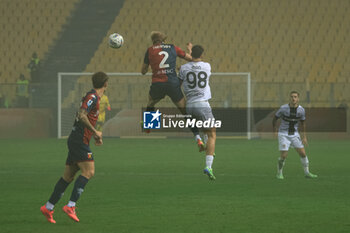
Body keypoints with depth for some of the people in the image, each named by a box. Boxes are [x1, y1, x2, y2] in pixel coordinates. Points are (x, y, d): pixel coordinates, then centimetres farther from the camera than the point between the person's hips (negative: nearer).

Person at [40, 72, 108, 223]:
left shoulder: (94, 97, 19)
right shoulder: (92, 97, -12)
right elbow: (82, 115, -24)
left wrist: (95, 136, 19)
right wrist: (95, 132, -17)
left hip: (76, 141, 10)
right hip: (79, 141, -10)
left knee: (68, 176, 11)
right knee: (89, 171, -17)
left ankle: (48, 208, 14)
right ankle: (70, 206, -23)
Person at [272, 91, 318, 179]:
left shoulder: (301, 110, -6)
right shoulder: (283, 108, -15)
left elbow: (302, 123, 8)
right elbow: (275, 118, 2)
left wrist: (304, 137, 4)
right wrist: (274, 128, 14)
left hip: (295, 134, 3)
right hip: (284, 134, -3)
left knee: (303, 153, -4)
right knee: (284, 156, -10)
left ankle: (307, 173, 11)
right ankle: (279, 173, 12)